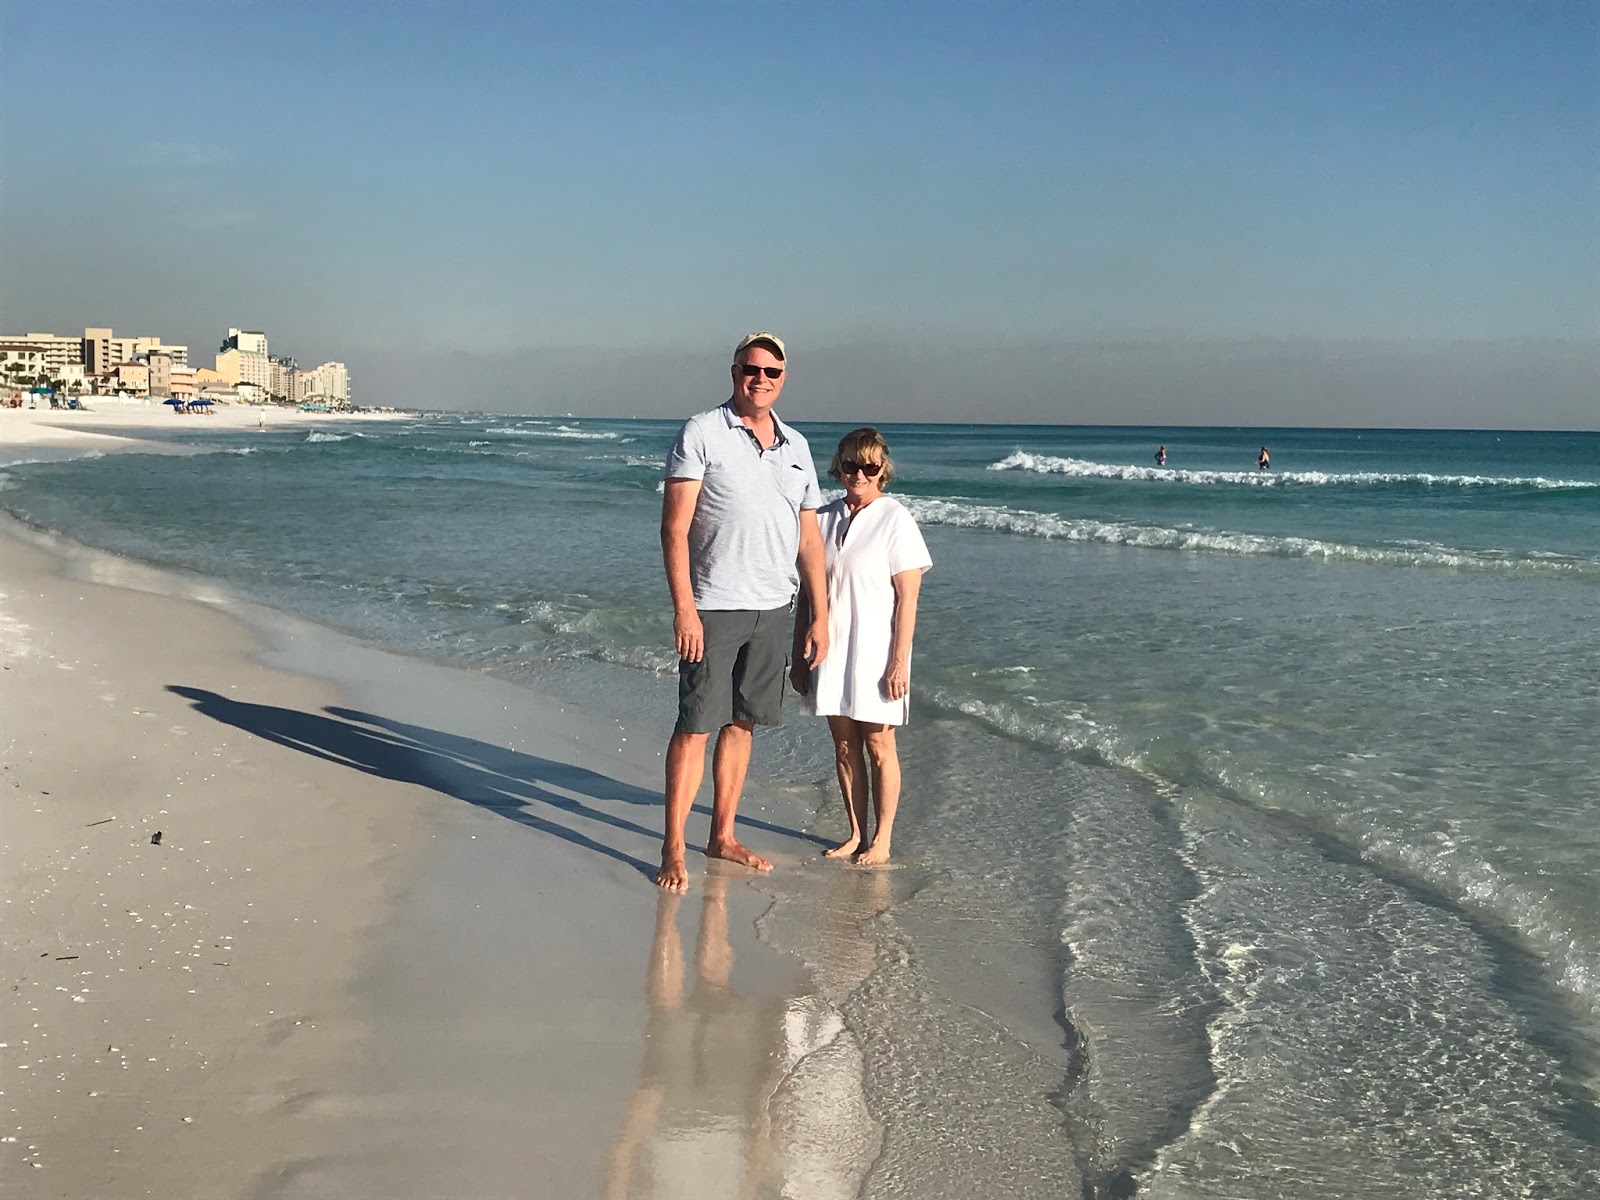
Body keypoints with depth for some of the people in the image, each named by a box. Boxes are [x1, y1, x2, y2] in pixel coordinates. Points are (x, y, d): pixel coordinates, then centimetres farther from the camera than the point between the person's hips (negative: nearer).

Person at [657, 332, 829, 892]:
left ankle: (722, 836, 22)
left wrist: (820, 615, 11)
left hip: (773, 609, 5)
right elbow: (674, 526, -10)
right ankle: (673, 848, 3)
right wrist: (684, 608, -17)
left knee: (741, 724, 11)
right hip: (714, 608, -5)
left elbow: (808, 537, 16)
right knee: (695, 726, -4)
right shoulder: (702, 432, -4)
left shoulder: (795, 446, 13)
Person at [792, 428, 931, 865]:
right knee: (844, 747, 11)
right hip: (831, 651, 5)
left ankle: (881, 841, 14)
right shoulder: (823, 519, 6)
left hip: (875, 654, -5)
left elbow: (907, 598, -10)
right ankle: (855, 834, 22)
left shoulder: (895, 520, -8)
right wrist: (799, 655, 10)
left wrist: (900, 662, -14)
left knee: (878, 746, 3)